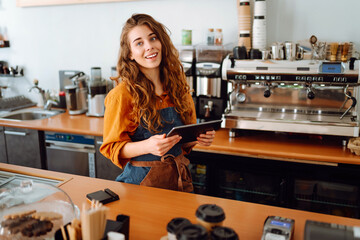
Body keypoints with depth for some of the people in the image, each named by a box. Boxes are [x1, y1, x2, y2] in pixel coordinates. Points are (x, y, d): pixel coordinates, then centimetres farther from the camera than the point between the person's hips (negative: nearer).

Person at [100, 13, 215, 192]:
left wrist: (199, 138, -9)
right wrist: (147, 146, -28)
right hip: (143, 180, -4)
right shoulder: (122, 95, -15)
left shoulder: (177, 87, 1)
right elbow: (111, 148, -11)